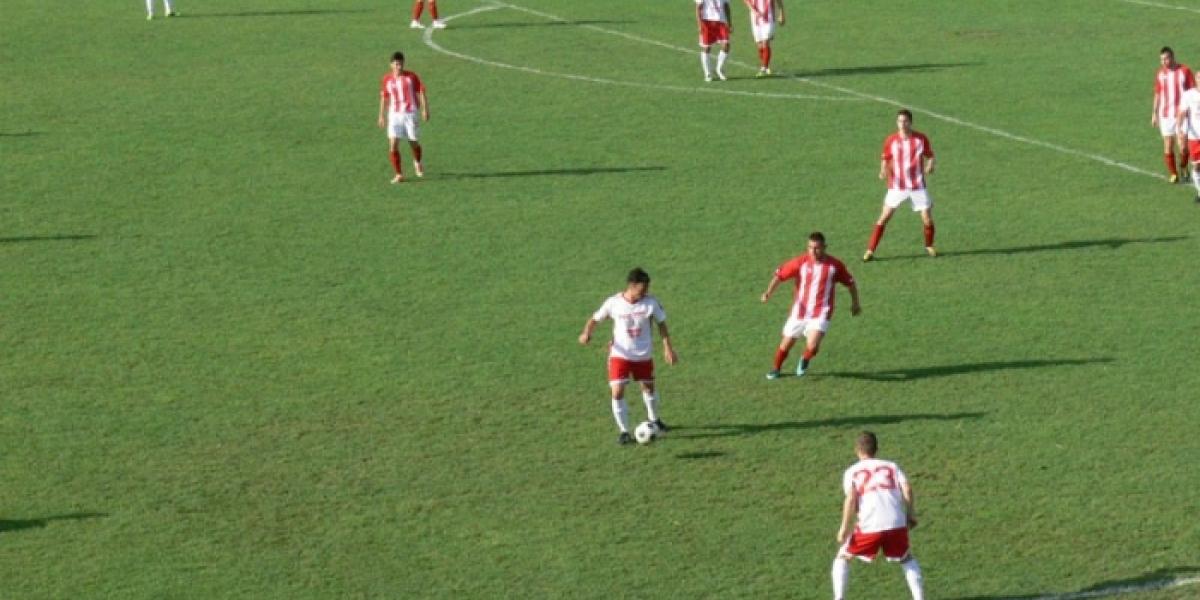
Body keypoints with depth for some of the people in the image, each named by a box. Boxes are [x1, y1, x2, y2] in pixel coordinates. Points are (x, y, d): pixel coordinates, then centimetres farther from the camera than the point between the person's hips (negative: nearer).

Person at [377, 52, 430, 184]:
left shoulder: (411, 77, -2)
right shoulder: (387, 79, 4)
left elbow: (421, 92, -1)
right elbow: (384, 98, 13)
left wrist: (425, 110, -11)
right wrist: (381, 116, 12)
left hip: (410, 114, -1)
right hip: (394, 115, 1)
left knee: (413, 143, 6)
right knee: (393, 145, -11)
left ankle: (417, 163, 40)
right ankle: (399, 174, -1)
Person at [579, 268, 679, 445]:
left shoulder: (651, 303, -14)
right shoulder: (613, 303, -16)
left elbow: (661, 323, 0)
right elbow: (595, 318, -4)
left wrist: (668, 348, -2)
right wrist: (587, 333, -23)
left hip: (643, 355, 2)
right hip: (620, 355, -2)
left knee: (649, 388, 19)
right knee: (617, 392, -13)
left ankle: (654, 420, 46)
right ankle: (624, 432, 1)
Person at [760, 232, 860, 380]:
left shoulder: (834, 265, -6)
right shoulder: (801, 262, -7)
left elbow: (850, 282, 10)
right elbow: (780, 274, -3)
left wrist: (855, 303, 16)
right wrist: (769, 292, -16)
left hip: (820, 313, -2)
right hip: (799, 311, 2)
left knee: (812, 346, -21)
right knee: (786, 344, 8)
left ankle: (805, 360, 15)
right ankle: (776, 369, 38)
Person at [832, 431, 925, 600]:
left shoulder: (852, 471, 13)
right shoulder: (891, 466, 19)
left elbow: (851, 498, -3)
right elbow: (907, 489, 4)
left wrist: (844, 527, -3)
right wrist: (911, 514, 14)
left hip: (869, 526, -2)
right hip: (897, 523, 2)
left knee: (842, 558, 19)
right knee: (907, 560, 26)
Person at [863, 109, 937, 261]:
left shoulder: (921, 139, -3)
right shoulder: (891, 140, -2)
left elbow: (929, 156, 8)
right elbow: (885, 159, 9)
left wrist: (930, 166, -14)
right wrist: (883, 171, -11)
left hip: (917, 185, 0)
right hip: (897, 186, 0)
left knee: (927, 218, -2)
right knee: (884, 217, -6)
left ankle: (929, 246, 25)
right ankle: (870, 250, -1)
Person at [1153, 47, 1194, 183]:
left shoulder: (1185, 71, -4)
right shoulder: (1160, 74, 7)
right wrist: (1154, 114, 12)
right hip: (1165, 114, 3)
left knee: (1183, 146, -8)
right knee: (1168, 146, -1)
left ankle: (1183, 167, 20)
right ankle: (1172, 174, 11)